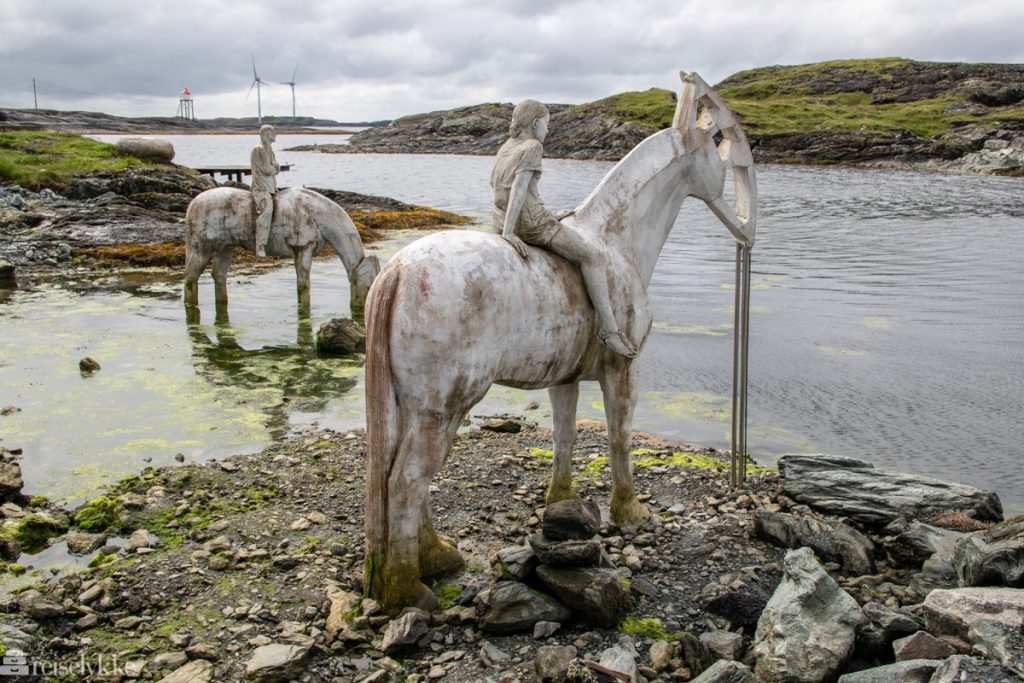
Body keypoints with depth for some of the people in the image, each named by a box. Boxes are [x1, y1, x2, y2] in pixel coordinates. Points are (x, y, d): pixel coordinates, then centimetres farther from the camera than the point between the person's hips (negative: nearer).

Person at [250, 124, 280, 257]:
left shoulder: (270, 150, 20)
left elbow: (277, 168, 14)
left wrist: (273, 167, -5)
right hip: (261, 188, -9)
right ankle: (260, 246, -35)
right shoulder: (258, 149, -7)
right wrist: (275, 168, 5)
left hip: (272, 188, 9)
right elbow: (267, 169, -13)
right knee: (267, 210, -31)